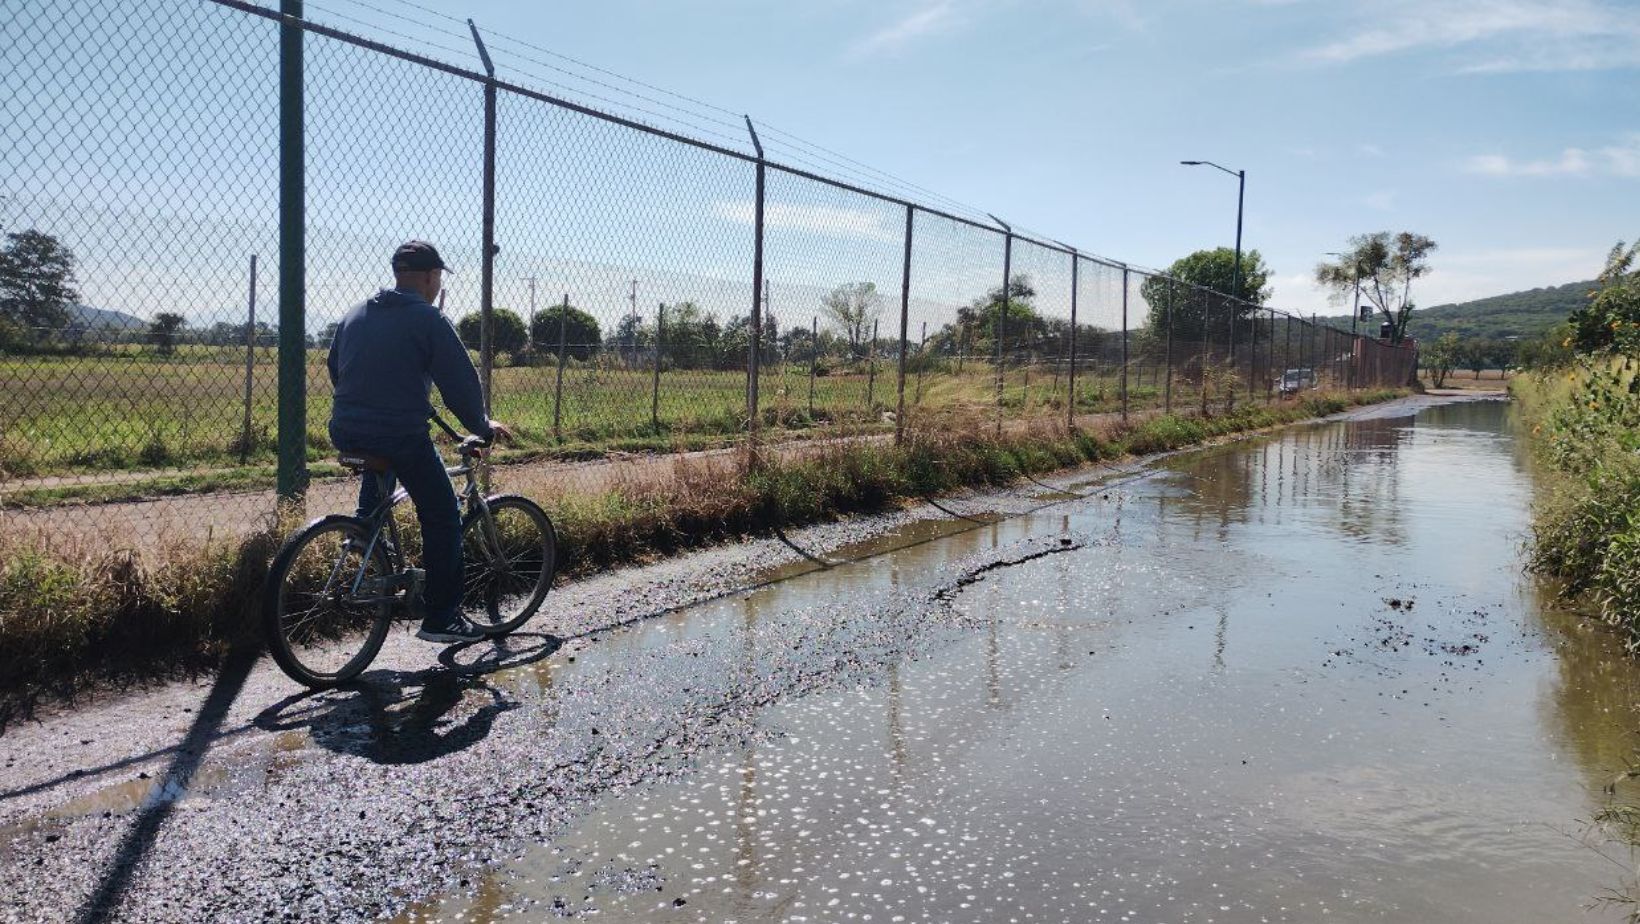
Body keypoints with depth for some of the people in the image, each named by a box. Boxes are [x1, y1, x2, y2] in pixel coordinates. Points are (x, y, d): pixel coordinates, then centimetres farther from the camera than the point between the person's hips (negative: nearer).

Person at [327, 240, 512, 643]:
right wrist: (481, 426, 7)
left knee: (378, 463, 41)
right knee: (442, 518, 3)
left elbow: (334, 368, 25)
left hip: (345, 432, 7)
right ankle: (441, 617, 4)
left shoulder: (354, 315, 14)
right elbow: (461, 382, -7)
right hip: (401, 436, -7)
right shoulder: (429, 320, -6)